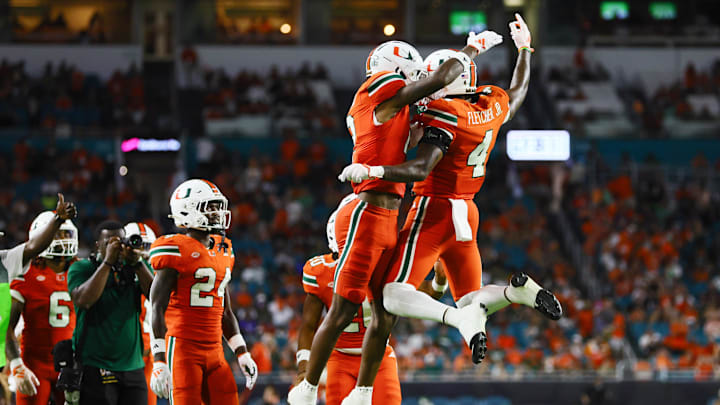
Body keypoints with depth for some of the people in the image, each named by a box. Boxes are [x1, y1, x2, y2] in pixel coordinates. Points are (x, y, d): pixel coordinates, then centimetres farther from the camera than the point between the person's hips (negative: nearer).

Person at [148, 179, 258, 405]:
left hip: (214, 351, 7)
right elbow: (158, 309, -11)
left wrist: (242, 353, 19)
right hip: (183, 347, -7)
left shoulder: (222, 251, 16)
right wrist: (159, 361, -17)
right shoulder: (177, 250, -8)